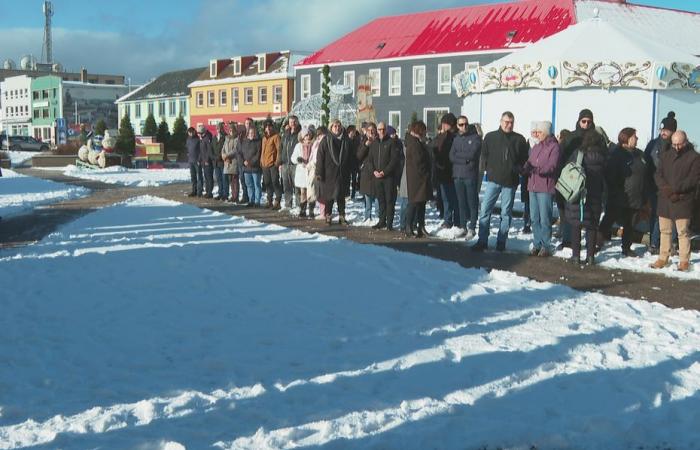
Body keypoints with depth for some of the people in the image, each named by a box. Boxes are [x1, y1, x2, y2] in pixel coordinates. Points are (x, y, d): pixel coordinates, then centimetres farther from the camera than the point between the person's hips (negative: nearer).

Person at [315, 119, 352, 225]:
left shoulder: (346, 141, 7)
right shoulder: (326, 141, -2)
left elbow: (350, 158, 12)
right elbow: (320, 157, -5)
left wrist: (349, 172, 8)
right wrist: (319, 173, -11)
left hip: (342, 174, 3)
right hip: (329, 173, -3)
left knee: (341, 196, 8)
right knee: (329, 197, 3)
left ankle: (342, 216, 16)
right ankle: (328, 216, 12)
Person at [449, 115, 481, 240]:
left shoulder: (475, 138, 0)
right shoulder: (456, 139, 14)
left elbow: (472, 155, -13)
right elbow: (451, 157, 3)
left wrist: (458, 155, -2)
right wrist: (465, 159, -10)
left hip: (470, 175, -5)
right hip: (458, 175, 5)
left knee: (472, 203, -3)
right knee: (461, 203, 8)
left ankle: (472, 228, 0)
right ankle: (463, 226, 14)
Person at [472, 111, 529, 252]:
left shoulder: (519, 140, 4)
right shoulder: (490, 137, 6)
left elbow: (524, 159, 10)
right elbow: (484, 155, 12)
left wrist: (518, 170, -3)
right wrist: (489, 168, 2)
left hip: (510, 181, 0)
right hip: (493, 179, 0)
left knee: (506, 212, 4)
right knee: (485, 209, -5)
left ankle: (501, 241, 12)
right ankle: (482, 241, -1)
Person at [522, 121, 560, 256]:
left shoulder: (554, 146, -5)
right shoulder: (535, 147, 18)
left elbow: (552, 166, -15)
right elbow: (529, 162, 14)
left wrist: (539, 170, -29)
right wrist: (525, 168, -7)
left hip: (546, 187, -7)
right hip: (533, 186, 7)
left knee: (544, 219, -4)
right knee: (534, 218, 9)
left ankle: (546, 246, 4)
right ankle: (537, 244, 18)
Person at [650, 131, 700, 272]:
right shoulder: (665, 156, 14)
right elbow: (658, 174, 8)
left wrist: (675, 189, -19)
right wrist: (665, 188, -11)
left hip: (683, 200, -5)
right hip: (665, 199, 5)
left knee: (682, 232, -4)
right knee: (664, 230, 9)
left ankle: (684, 261, 2)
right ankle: (663, 258, 17)